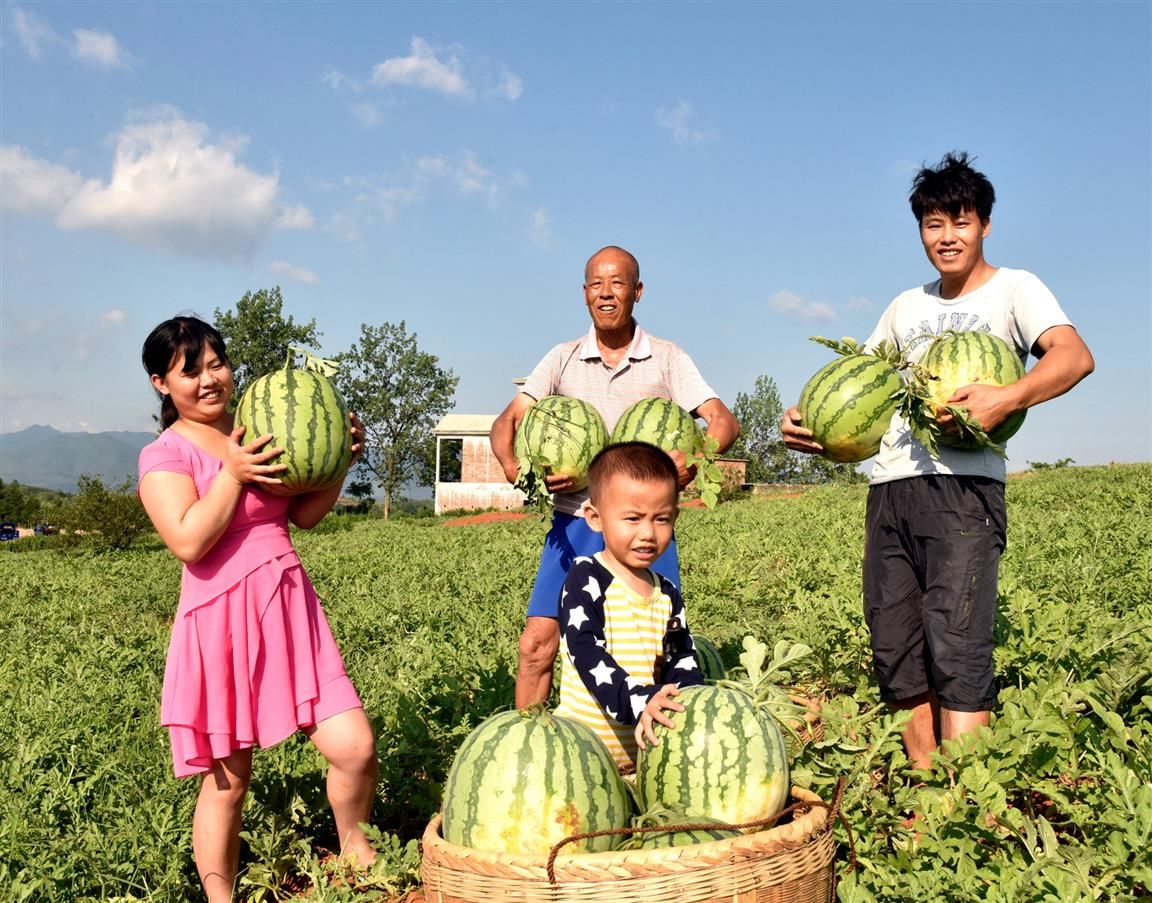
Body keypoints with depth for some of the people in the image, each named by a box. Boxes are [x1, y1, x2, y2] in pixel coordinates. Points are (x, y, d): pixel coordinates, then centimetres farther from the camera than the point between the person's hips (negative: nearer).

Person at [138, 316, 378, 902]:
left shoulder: (256, 436, 12)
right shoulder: (164, 455, -4)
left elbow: (304, 515, 14)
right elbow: (188, 543, -17)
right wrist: (233, 474, -18)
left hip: (290, 610, 4)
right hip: (221, 621, -4)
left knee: (354, 747, -1)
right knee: (228, 778, 7)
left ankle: (354, 846, 28)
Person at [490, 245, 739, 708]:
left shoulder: (667, 359, 5)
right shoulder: (562, 359, 9)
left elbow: (723, 421, -2)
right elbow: (506, 421, 5)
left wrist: (693, 458, -25)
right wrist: (513, 466, -17)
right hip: (574, 525, 1)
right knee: (537, 644, -5)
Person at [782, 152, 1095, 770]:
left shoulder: (1012, 289, 8)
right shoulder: (907, 306, 25)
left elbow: (1075, 356, -10)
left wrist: (1007, 397, -29)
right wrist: (806, 424, 4)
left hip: (963, 487, -6)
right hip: (888, 489, 6)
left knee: (956, 650, -15)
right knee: (897, 657, 3)